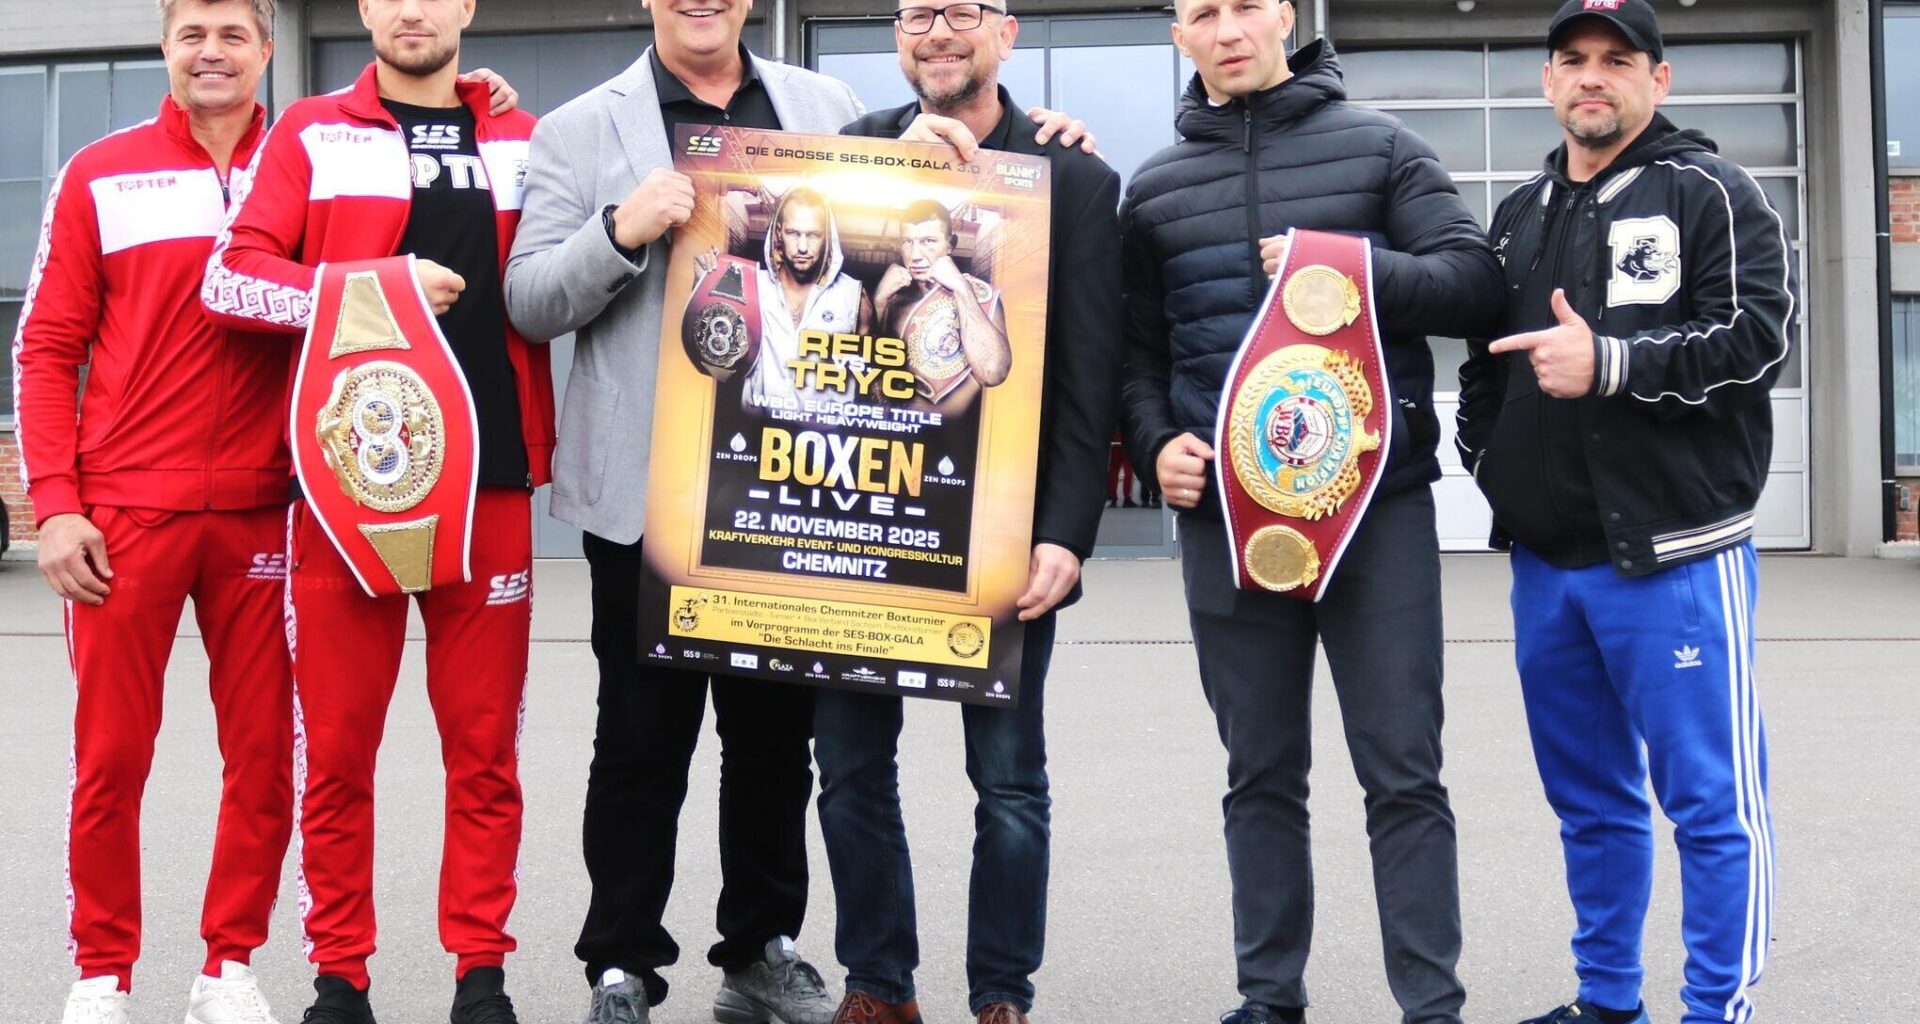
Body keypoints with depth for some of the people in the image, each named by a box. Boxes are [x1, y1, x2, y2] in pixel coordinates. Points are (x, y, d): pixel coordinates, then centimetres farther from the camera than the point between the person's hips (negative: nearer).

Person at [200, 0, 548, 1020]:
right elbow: (230, 275, -2)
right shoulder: (311, 133, 7)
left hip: (489, 478, 2)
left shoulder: (521, 140, 14)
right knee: (337, 744, 2)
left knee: (484, 744, 4)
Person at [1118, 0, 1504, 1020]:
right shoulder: (1154, 187, 12)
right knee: (1260, 774, 10)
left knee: (1402, 773, -2)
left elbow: (1475, 284, -3)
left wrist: (1356, 267, -17)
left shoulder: (1377, 145, 3)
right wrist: (1155, 444, -2)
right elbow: (1140, 351, 16)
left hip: (1378, 503, -3)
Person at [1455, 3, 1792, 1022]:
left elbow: (1759, 337, -13)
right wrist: (1492, 463, 9)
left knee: (1712, 803, -4)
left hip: (1672, 556, -6)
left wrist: (1608, 361, -19)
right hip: (1545, 561, 6)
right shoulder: (1520, 214, 18)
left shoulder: (1709, 193, -1)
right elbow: (1483, 364, 25)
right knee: (1589, 802, 14)